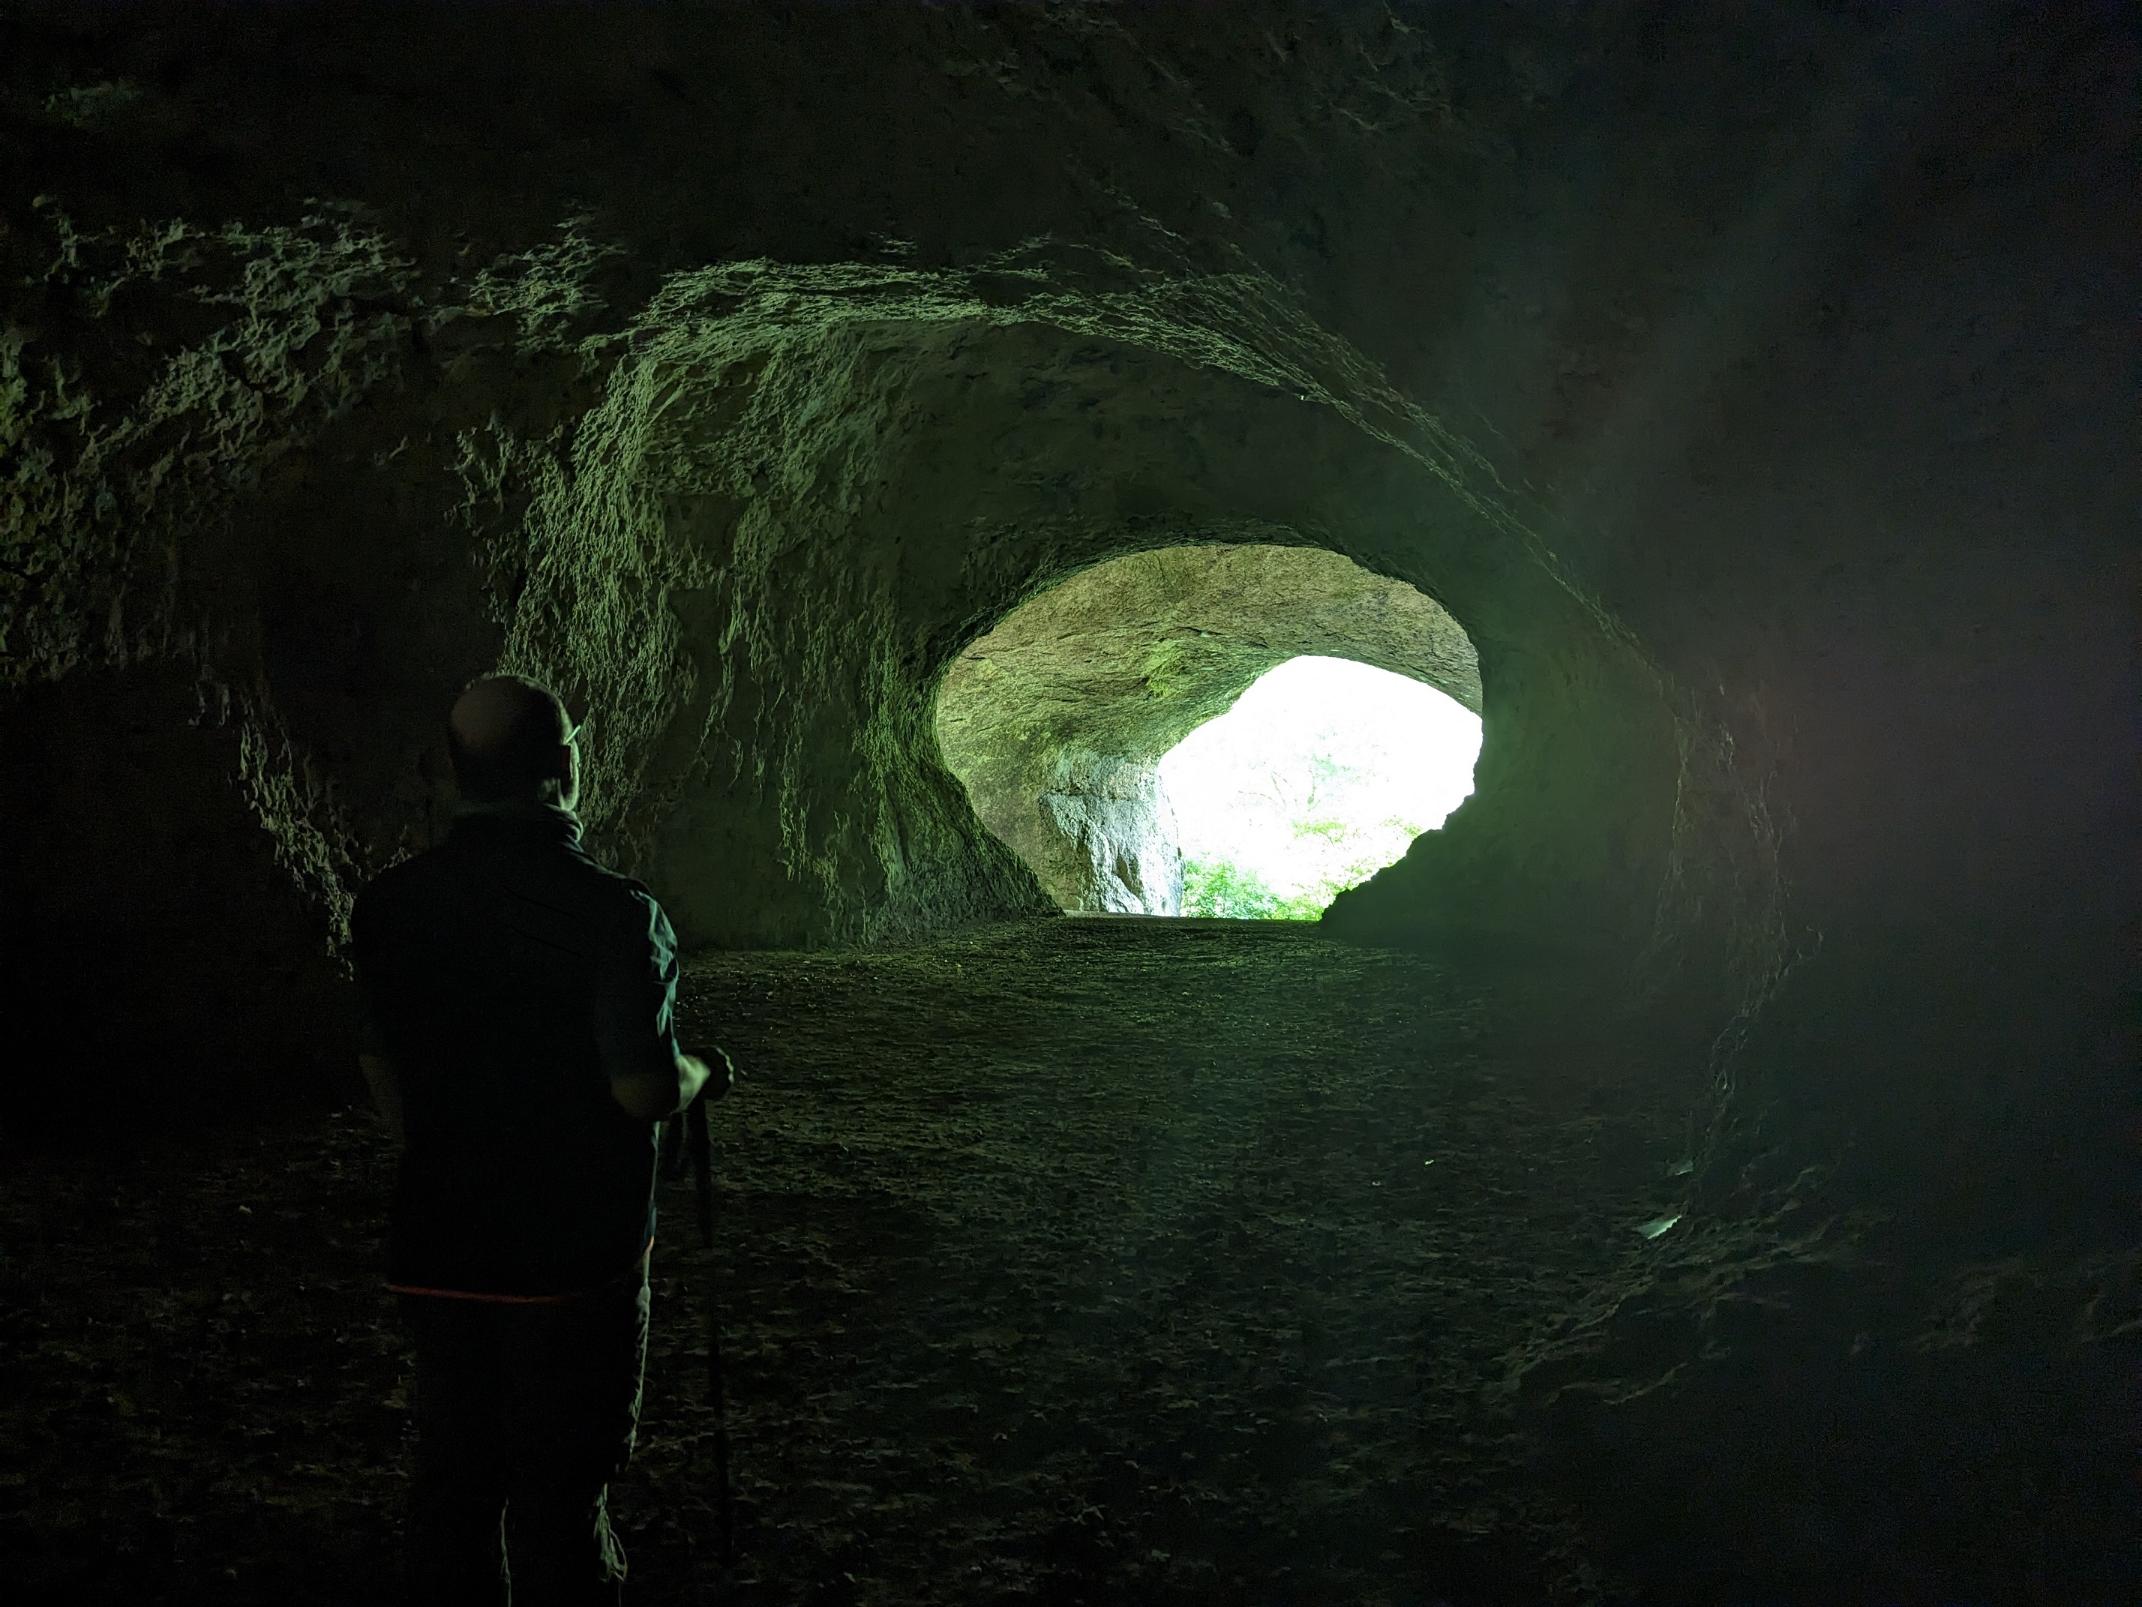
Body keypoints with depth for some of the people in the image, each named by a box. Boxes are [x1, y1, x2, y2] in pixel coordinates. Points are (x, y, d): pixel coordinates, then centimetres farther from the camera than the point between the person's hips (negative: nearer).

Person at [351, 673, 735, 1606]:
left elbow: (380, 1068, 10)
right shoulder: (611, 911, -19)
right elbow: (645, 1091, -22)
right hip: (575, 1251, -5)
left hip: (435, 1246, 5)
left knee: (453, 1473, 18)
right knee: (558, 1491, 7)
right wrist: (701, 1074, 0)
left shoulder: (389, 905, -1)